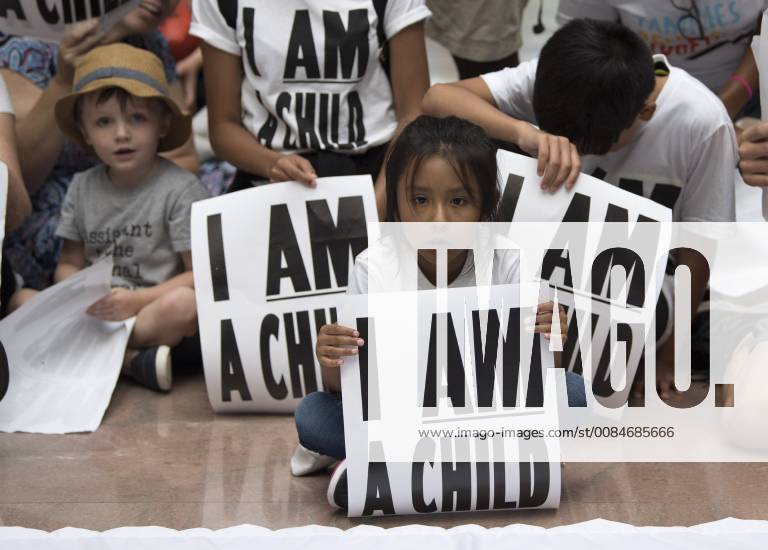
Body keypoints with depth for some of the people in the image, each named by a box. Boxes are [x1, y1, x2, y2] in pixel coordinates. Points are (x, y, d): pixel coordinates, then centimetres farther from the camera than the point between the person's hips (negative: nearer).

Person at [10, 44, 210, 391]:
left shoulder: (180, 189, -6)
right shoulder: (82, 188, 9)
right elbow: (70, 263, 14)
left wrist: (137, 300, -20)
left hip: (154, 307, -5)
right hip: (94, 310, 5)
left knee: (185, 304, -35)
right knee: (23, 299, -15)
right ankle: (131, 360, -25)